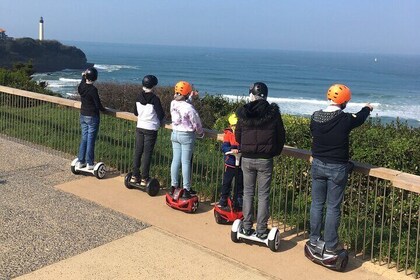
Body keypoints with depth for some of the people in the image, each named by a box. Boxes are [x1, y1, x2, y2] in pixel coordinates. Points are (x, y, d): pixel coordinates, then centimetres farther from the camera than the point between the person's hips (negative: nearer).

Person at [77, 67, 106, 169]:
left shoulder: (81, 87, -1)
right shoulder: (93, 89, -20)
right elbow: (98, 105, -16)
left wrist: (83, 76, 34)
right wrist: (105, 110, 3)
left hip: (83, 116, 6)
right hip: (92, 117, -6)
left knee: (84, 138, 15)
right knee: (91, 140, 1)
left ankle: (80, 161, 18)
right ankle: (89, 164, 7)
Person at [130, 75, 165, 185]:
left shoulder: (139, 97, 2)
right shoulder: (154, 99, -14)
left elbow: (135, 112, 12)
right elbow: (161, 114, -12)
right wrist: (160, 122, 8)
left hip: (139, 127, 5)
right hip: (151, 129, -5)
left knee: (138, 151, 11)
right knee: (147, 153, 1)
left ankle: (135, 176, 17)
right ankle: (144, 179, 5)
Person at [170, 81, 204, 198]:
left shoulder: (173, 103, -3)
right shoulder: (189, 108, -22)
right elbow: (196, 123, -11)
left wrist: (191, 95, 28)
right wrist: (201, 133, 6)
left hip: (175, 133, 6)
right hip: (186, 136, -6)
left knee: (176, 160, 13)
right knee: (185, 162, -1)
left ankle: (173, 186, 21)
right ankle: (186, 189, 5)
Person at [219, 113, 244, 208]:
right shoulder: (228, 134, -6)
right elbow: (224, 147, -17)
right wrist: (231, 150, -36)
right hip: (230, 164, -2)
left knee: (240, 184, 15)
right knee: (226, 183, 6)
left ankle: (238, 202, 29)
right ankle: (223, 201, 19)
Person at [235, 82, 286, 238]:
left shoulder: (243, 113, -4)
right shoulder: (273, 113, -7)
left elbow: (238, 137, 6)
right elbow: (281, 137, 0)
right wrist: (275, 152, 16)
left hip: (247, 159, 1)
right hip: (265, 160, -1)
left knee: (248, 192, 12)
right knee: (263, 195, 6)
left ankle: (247, 228, 17)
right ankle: (261, 231, 9)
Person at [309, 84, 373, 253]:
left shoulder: (315, 117, -7)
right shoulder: (345, 120, -17)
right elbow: (360, 118, 6)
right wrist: (367, 108, 28)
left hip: (318, 165, 4)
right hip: (337, 169, -4)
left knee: (317, 204, 15)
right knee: (333, 207, 6)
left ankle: (314, 239, 24)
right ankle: (330, 245, 15)